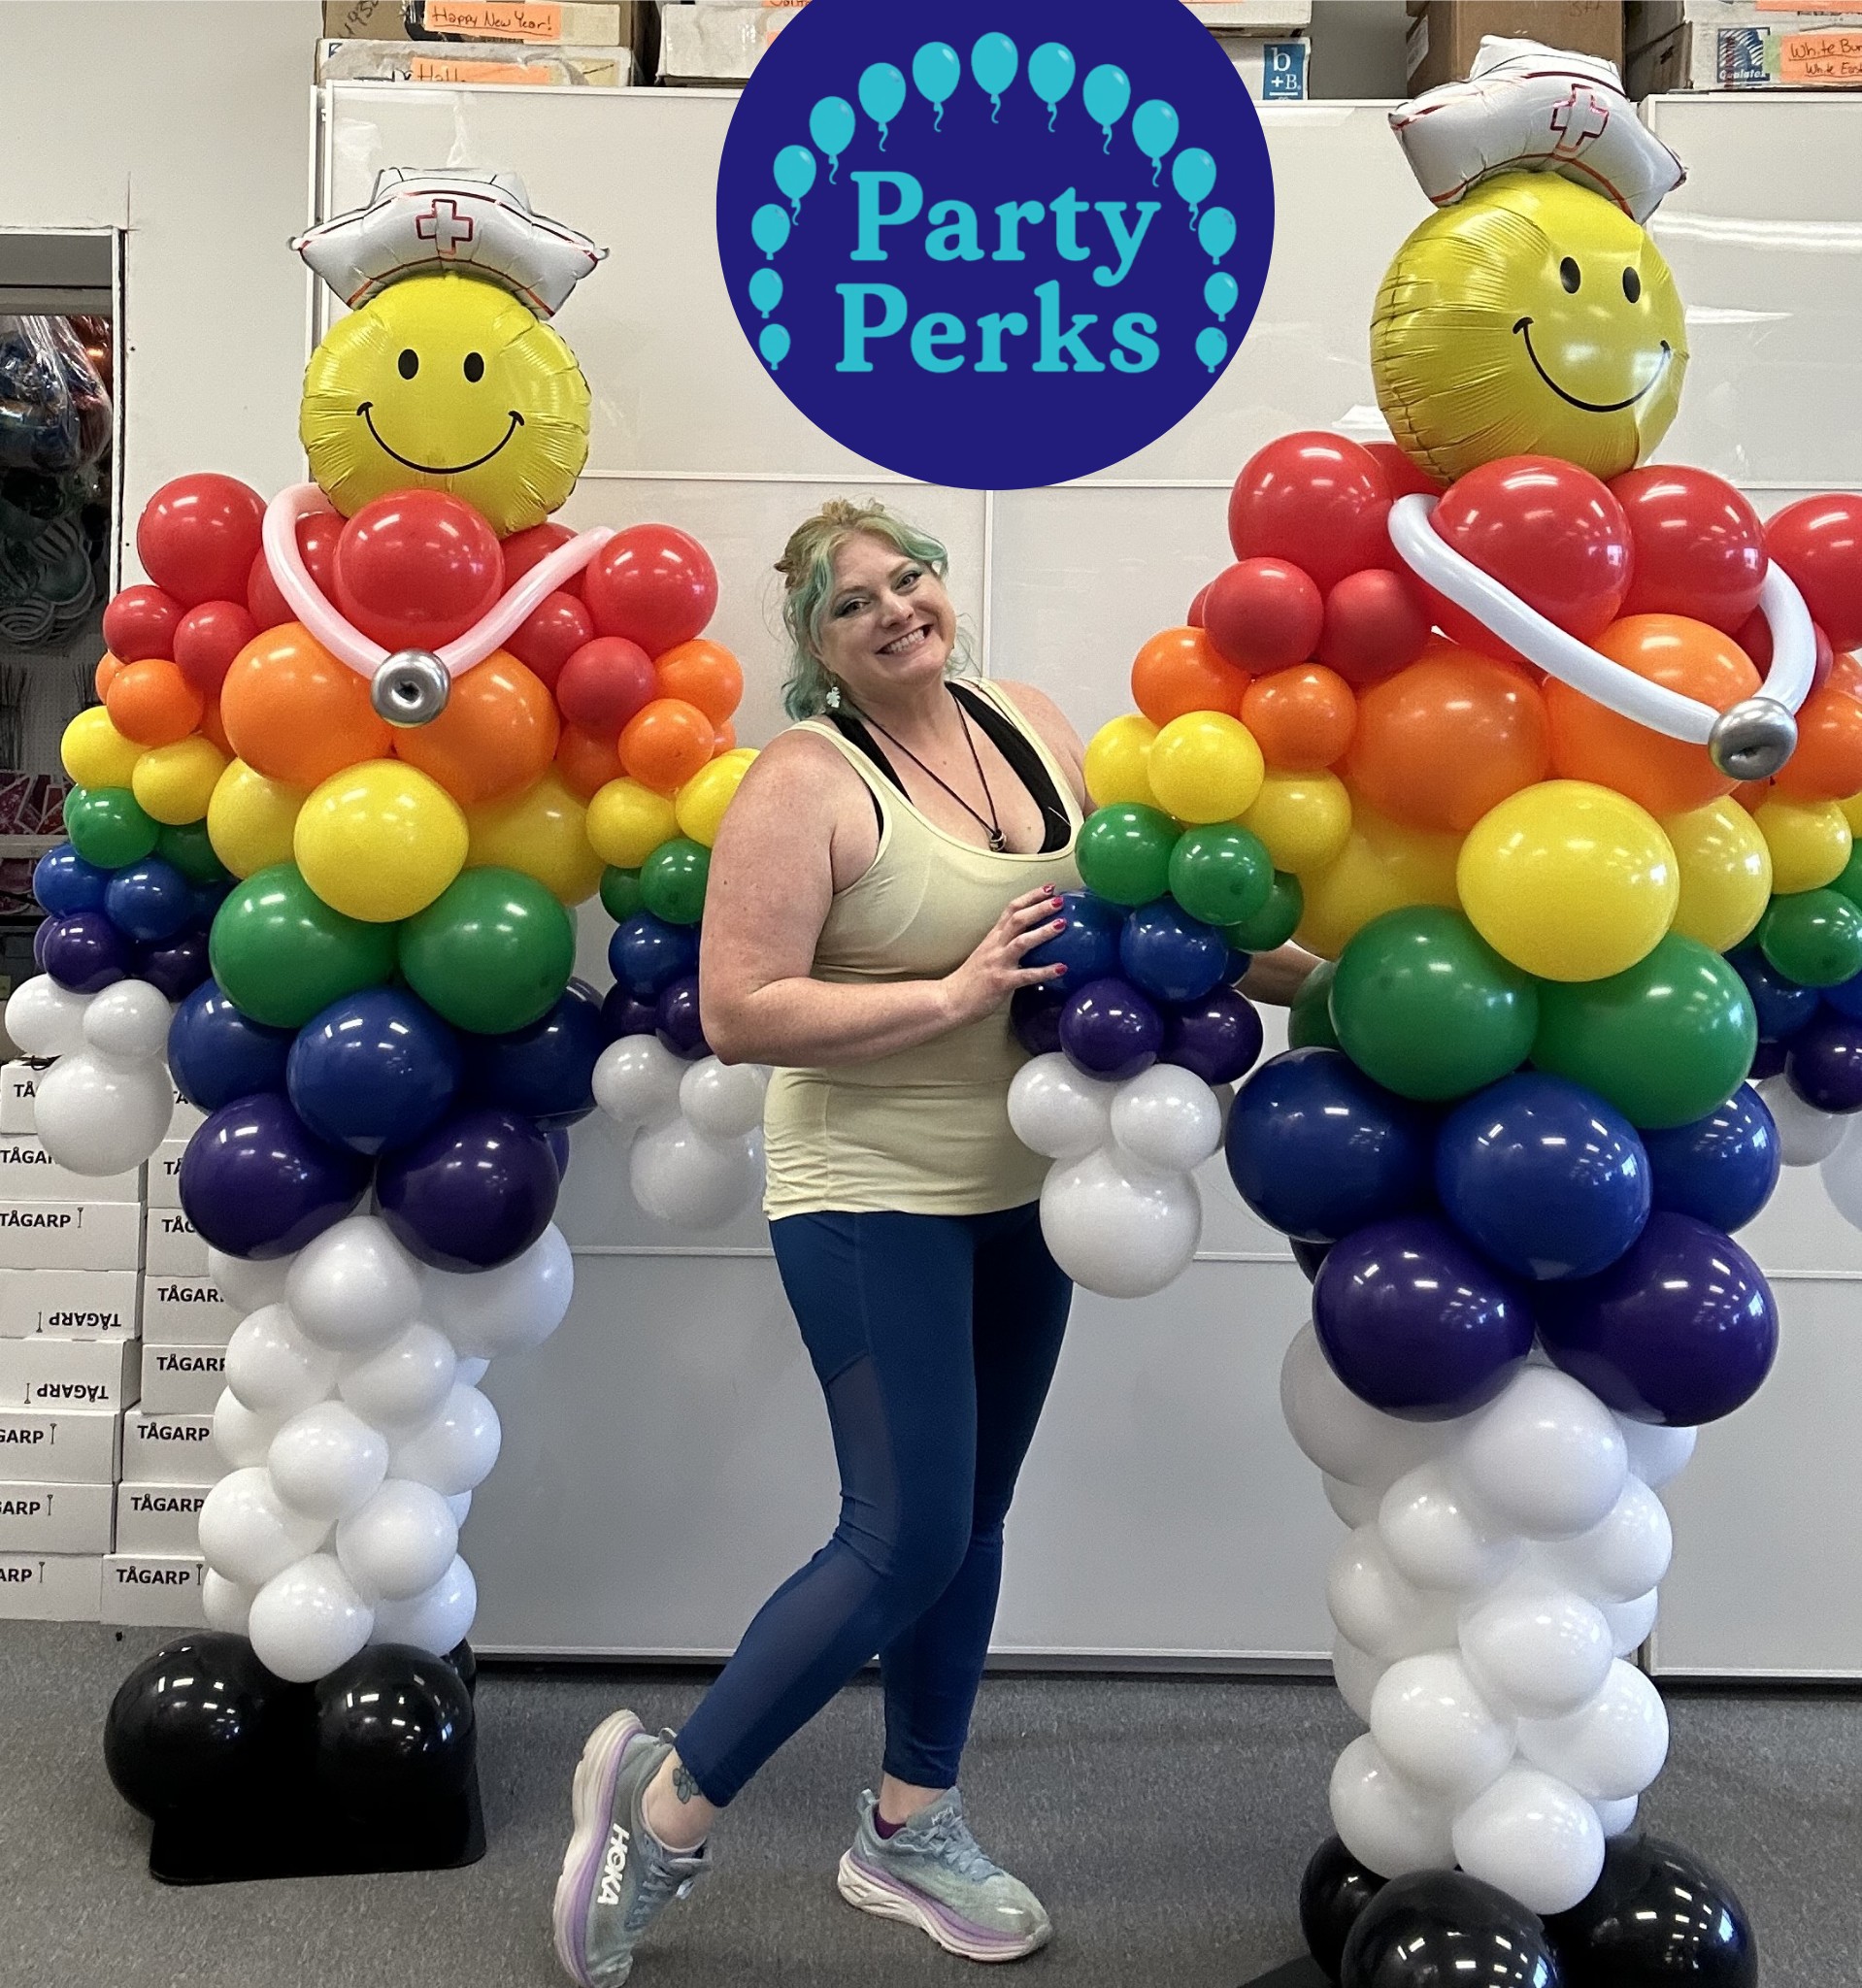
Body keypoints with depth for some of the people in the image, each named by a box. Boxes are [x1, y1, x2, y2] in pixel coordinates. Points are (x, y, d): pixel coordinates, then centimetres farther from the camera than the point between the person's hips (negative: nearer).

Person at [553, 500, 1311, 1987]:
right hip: (873, 1198, -7)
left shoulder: (1029, 724, 3)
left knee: (970, 1520, 15)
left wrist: (1294, 971, 1)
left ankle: (913, 1829, 34)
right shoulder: (807, 781, -17)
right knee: (908, 1539, -6)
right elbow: (738, 1014, -22)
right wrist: (958, 993, -25)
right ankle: (666, 1800, 16)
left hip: (1021, 1191, 7)